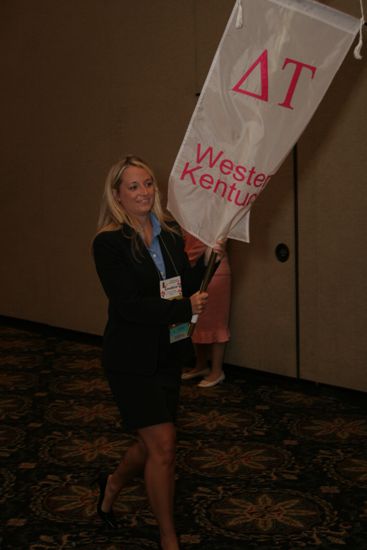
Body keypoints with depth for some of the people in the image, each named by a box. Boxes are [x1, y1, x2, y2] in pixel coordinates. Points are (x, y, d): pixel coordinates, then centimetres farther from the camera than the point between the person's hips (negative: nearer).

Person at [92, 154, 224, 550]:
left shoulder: (170, 234, 4)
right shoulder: (109, 243, -14)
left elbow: (186, 288, 5)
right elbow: (127, 306, -21)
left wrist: (208, 259, -11)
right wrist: (185, 308, -21)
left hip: (168, 354, 6)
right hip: (132, 359, -6)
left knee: (153, 443, 17)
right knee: (163, 445, -6)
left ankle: (112, 485, 48)